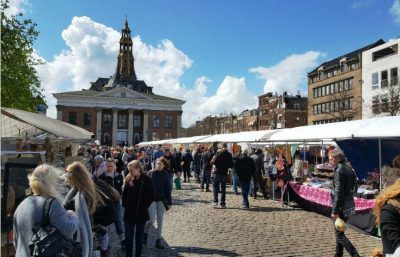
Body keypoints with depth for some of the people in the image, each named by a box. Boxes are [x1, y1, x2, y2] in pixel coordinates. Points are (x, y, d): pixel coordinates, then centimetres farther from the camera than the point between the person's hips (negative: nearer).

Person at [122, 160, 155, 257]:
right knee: (128, 238, 8)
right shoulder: (128, 179, -1)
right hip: (129, 213, 3)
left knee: (139, 238, 12)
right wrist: (125, 205, 1)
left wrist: (144, 206, -10)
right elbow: (124, 194, 10)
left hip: (141, 214, -3)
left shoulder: (146, 180, -12)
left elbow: (152, 195, -8)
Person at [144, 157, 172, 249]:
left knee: (160, 220, 7)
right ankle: (145, 233, 21)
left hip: (161, 200, 2)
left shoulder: (165, 175, 0)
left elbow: (168, 189, 3)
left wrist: (169, 202, 2)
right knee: (152, 219, -8)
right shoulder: (151, 173, -4)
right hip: (151, 199, -2)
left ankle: (158, 241, 18)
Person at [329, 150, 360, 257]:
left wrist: (334, 211, -17)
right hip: (349, 205, 9)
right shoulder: (349, 170, 11)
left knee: (339, 234, -1)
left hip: (341, 207, -9)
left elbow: (338, 192, -20)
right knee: (339, 232, 19)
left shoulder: (339, 170, -16)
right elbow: (351, 188, 16)